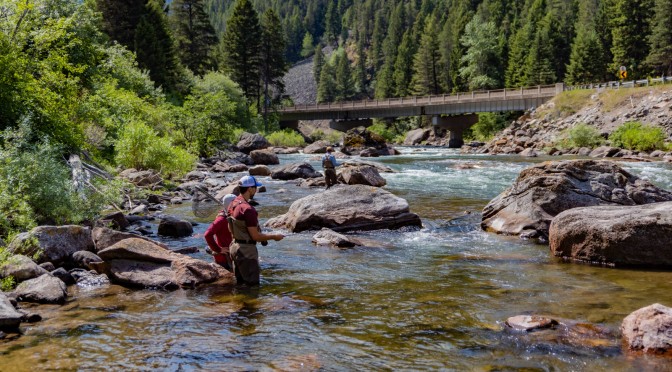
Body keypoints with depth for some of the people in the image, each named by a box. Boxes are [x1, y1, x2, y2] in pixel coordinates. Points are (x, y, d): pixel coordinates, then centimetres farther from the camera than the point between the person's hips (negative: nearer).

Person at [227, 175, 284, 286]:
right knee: (253, 284, -2)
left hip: (235, 247, 10)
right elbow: (255, 236, -21)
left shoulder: (233, 203, 5)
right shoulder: (248, 209, -24)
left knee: (240, 283, 19)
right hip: (246, 251, -10)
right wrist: (274, 236, -9)